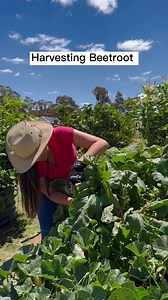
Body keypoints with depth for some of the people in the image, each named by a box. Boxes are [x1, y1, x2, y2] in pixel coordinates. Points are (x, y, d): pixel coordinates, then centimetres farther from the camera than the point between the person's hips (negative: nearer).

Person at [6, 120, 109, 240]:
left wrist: (80, 162, -48)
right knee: (49, 232, -1)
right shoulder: (30, 163, -27)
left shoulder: (60, 135, -32)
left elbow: (102, 143, -33)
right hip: (47, 188, 0)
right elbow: (50, 193, -24)